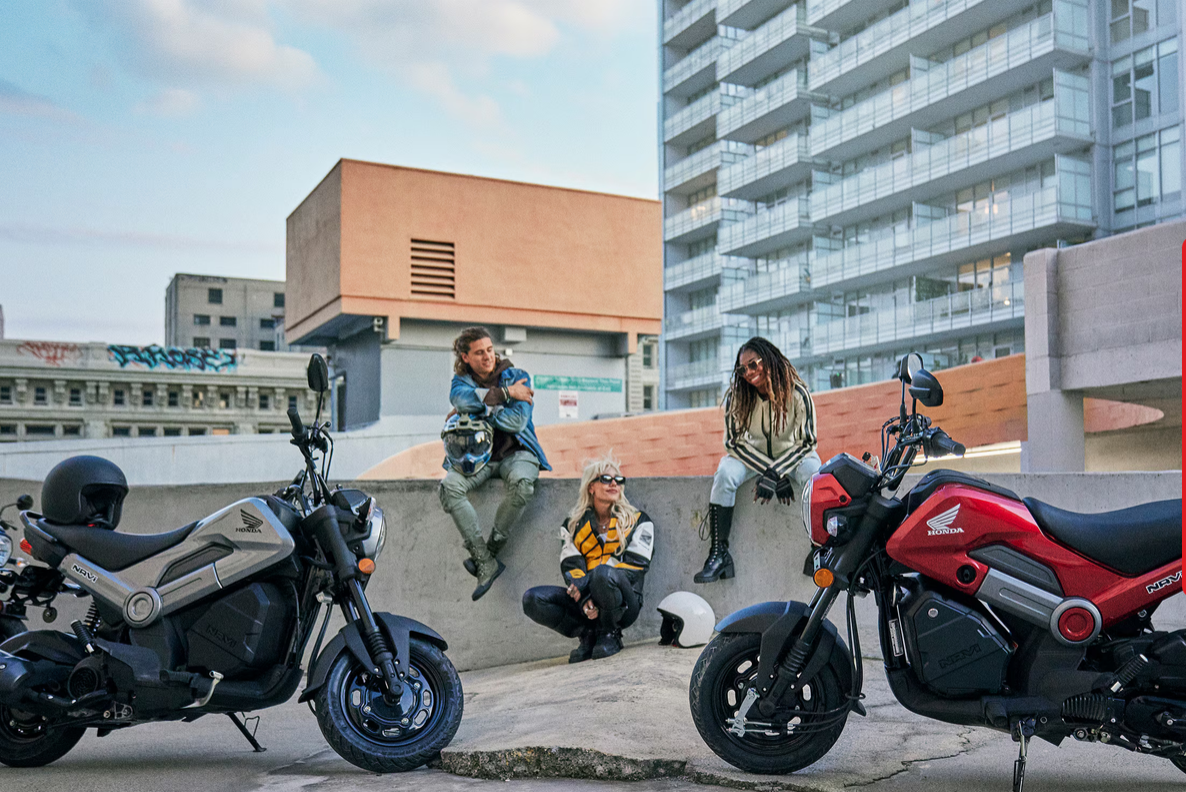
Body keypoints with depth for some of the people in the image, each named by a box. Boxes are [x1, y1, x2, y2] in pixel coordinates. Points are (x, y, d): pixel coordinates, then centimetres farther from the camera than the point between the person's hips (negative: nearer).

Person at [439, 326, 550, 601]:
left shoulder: (517, 377, 2)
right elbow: (463, 398, -20)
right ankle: (486, 563, -27)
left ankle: (492, 548, -20)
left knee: (522, 483, -38)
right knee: (449, 487, -29)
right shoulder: (461, 381, 7)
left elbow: (516, 422, -12)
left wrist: (478, 408, -9)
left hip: (516, 452, -2)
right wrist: (505, 393, -20)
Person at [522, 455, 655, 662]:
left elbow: (634, 567, -3)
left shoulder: (638, 521, 10)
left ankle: (610, 635, -10)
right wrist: (584, 599, -20)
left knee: (602, 573, -37)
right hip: (584, 602, 3)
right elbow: (571, 567, 2)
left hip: (622, 604, -2)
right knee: (532, 599, -22)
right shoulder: (573, 526, 16)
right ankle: (588, 635, -5)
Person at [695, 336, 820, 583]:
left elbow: (806, 442, -15)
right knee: (725, 473, -29)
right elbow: (735, 441, -10)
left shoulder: (797, 392, -18)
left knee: (814, 474, -34)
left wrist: (774, 473, -27)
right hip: (753, 455, 1)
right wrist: (772, 472, -22)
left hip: (792, 454, -1)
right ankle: (719, 553, -28)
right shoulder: (737, 395, -12)